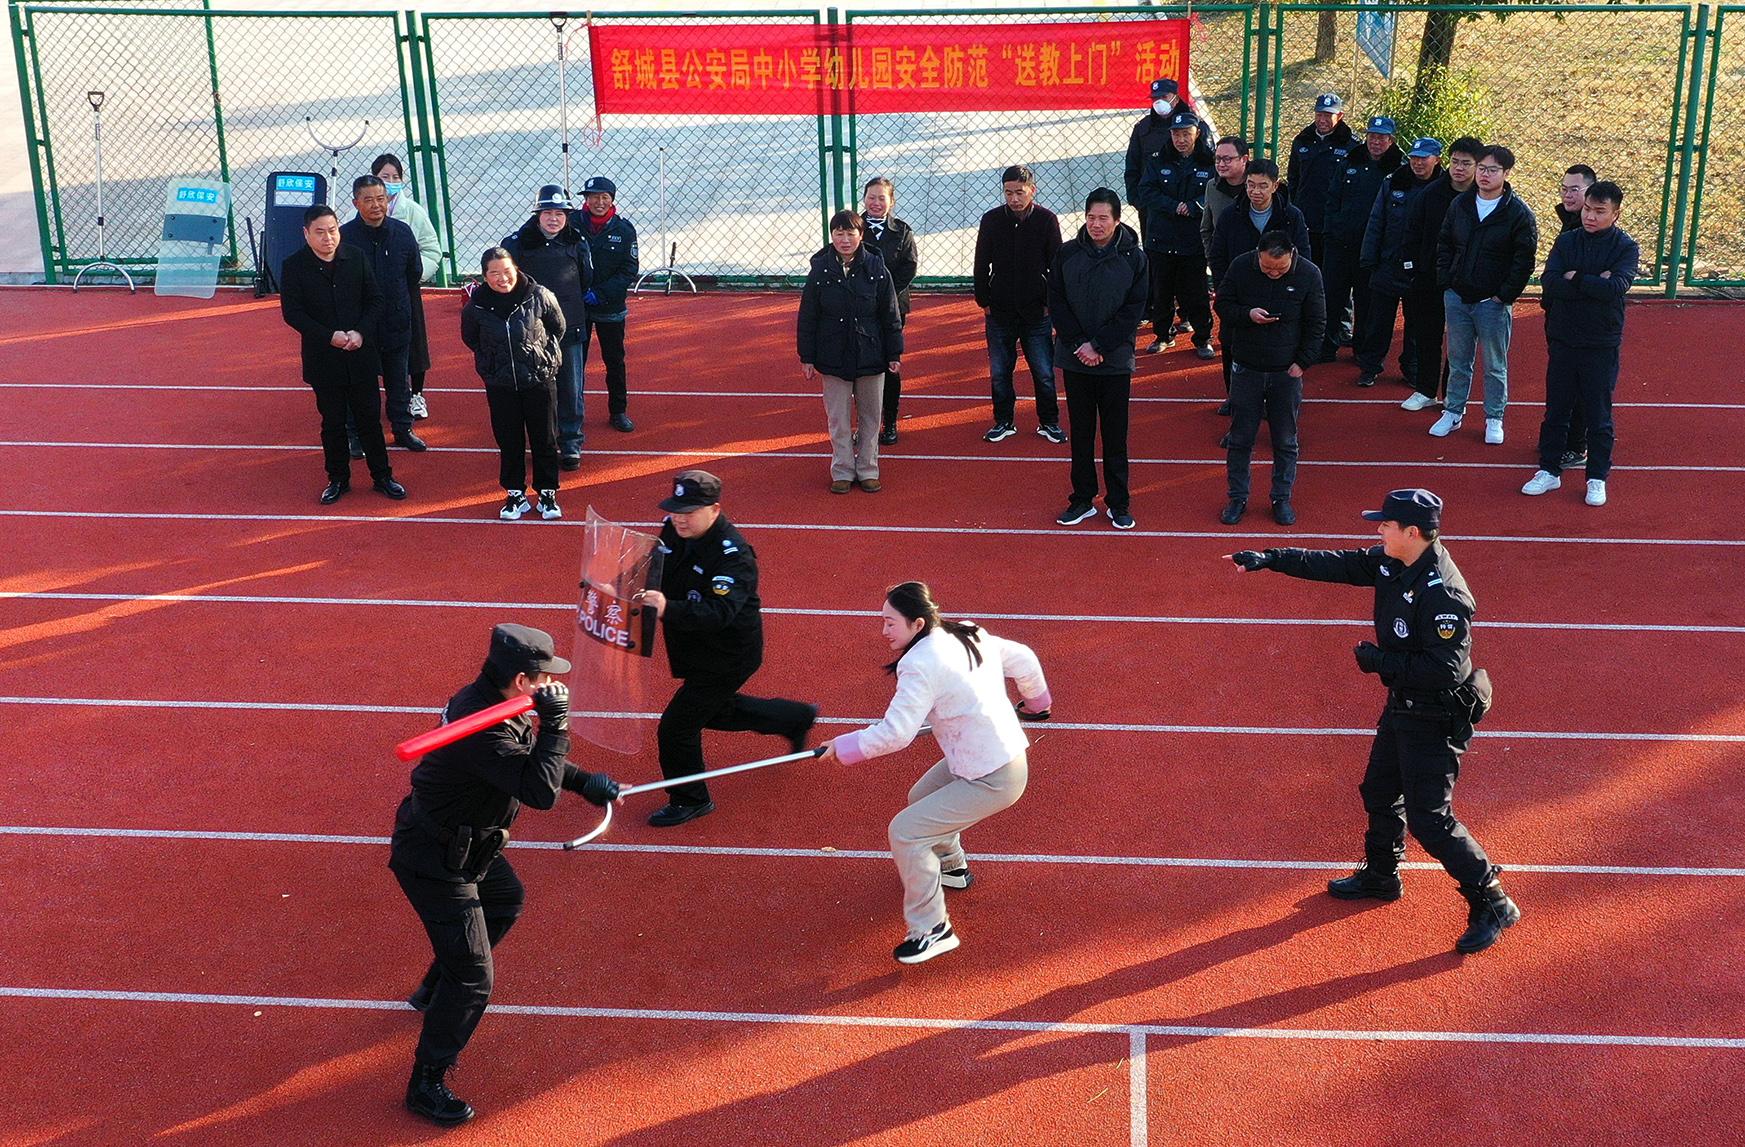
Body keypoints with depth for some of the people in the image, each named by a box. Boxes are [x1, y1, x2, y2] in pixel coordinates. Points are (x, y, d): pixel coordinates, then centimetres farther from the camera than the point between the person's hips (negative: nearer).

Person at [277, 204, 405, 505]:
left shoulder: (356, 258, -2)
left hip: (360, 354, 1)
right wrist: (329, 337, -18)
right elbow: (292, 312, -10)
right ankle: (338, 479, 23)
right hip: (323, 358, -1)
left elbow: (375, 300, 2)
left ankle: (382, 475, 21)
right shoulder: (294, 266, -7)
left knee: (370, 418, 8)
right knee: (333, 422, 10)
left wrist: (361, 332, -14)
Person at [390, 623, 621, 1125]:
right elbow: (541, 791, -37)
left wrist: (585, 781, 12)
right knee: (473, 976, -6)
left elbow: (530, 757, 15)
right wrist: (556, 721, -30)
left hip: (466, 845, 10)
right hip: (433, 861, -10)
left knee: (506, 900, 35)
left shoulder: (491, 702, -4)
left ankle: (434, 990, 52)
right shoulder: (484, 729, -35)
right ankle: (427, 1084, 7)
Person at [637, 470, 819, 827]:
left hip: (728, 657, -9)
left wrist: (668, 610, -57)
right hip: (696, 650, 9)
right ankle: (796, 718, 48)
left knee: (676, 727, -7)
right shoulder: (674, 531, -8)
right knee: (715, 710, 29)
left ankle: (690, 801, 17)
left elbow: (719, 612, -43)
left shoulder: (733, 554, -31)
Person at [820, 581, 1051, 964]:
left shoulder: (922, 664, -23)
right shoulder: (971, 636, 3)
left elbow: (894, 734, -26)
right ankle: (951, 868, 51)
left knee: (905, 831, -10)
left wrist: (842, 746, -14)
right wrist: (1035, 701, 33)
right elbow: (1023, 659, 15)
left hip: (993, 781, -10)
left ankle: (933, 930, -2)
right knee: (922, 798, 29)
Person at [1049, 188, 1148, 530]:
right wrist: (1078, 344, -10)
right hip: (1075, 360, 2)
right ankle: (1082, 499, 20)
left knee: (1115, 434, 6)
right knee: (1080, 432, 10)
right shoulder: (1067, 254, 0)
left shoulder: (1133, 258, -5)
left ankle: (1117, 503, 15)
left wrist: (1099, 346, -13)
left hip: (1115, 361, -2)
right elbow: (1056, 302, 0)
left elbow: (1134, 310, -6)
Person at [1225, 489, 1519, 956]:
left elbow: (1445, 669, -32)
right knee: (1380, 792, 24)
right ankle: (1381, 877, 45)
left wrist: (1379, 660, -23)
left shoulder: (1443, 594, -30)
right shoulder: (1390, 564, -3)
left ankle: (1492, 904, 7)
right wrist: (1269, 559, -2)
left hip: (1435, 717, -10)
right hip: (1402, 704, 10)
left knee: (1428, 817, -5)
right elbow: (1334, 564, 4)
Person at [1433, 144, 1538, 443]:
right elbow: (1444, 244, 12)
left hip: (1493, 303, -4)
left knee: (1495, 365, 6)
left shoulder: (1519, 213, -9)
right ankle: (1453, 412, 25)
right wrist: (1446, 281, 2)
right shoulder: (1459, 205, 4)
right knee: (1458, 360, 14)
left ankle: (1494, 419, 17)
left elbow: (1524, 260, -10)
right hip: (1457, 298, 4)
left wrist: (1504, 295, -13)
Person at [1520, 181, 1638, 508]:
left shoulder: (1626, 248, -6)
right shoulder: (1566, 241, 2)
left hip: (1601, 345, -3)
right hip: (1562, 341, 3)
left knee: (1598, 415, 6)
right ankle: (1549, 470, 23)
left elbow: (1615, 288, -22)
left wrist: (1574, 278, -14)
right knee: (1556, 410, 11)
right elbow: (1549, 282, -13)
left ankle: (1597, 477, 18)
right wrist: (1593, 284, -19)